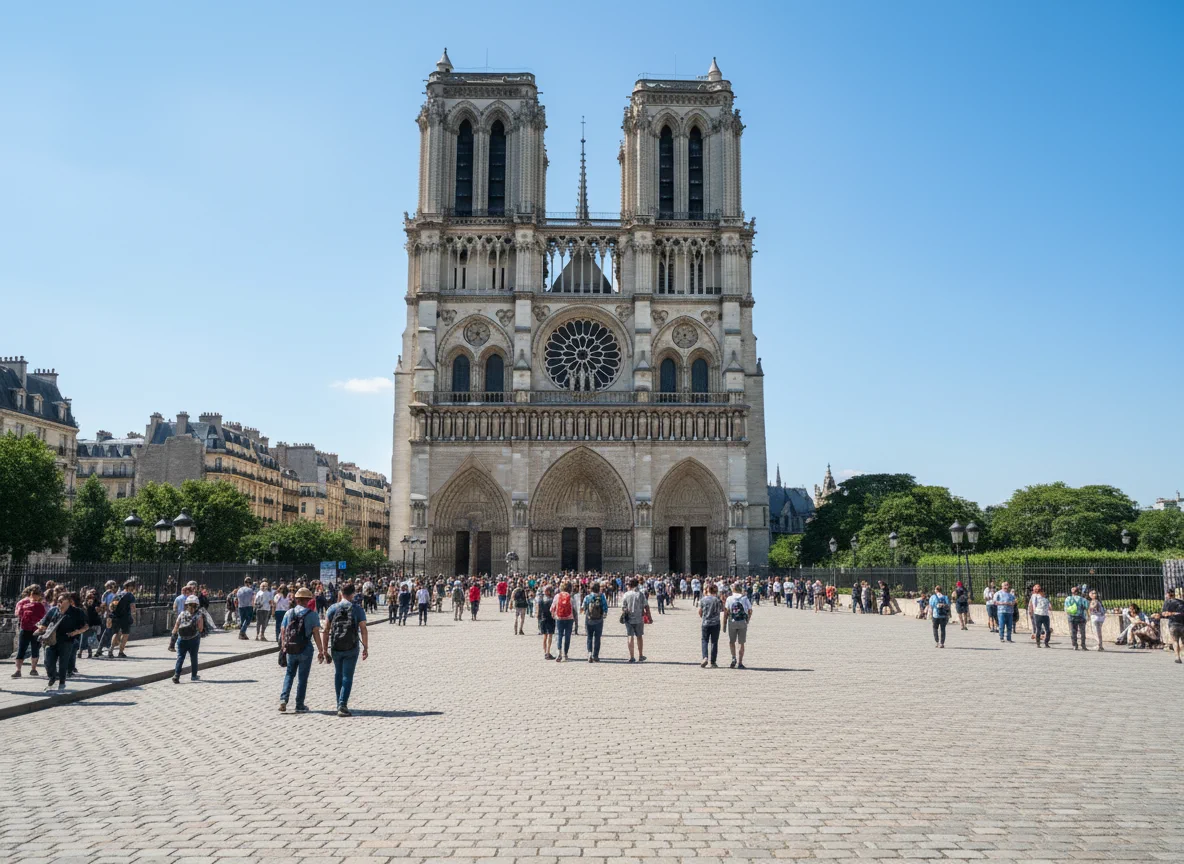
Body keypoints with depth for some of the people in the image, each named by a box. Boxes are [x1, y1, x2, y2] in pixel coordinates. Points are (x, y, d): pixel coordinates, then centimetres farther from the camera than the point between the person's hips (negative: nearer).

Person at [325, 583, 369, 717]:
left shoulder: (332, 608, 1)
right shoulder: (358, 609, -3)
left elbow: (326, 630, -1)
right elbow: (363, 630, -6)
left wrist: (325, 648, 4)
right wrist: (366, 648, 1)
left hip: (335, 648, 2)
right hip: (352, 648, -2)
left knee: (338, 675, 18)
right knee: (347, 677, 1)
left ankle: (340, 704, 24)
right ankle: (342, 705, -12)